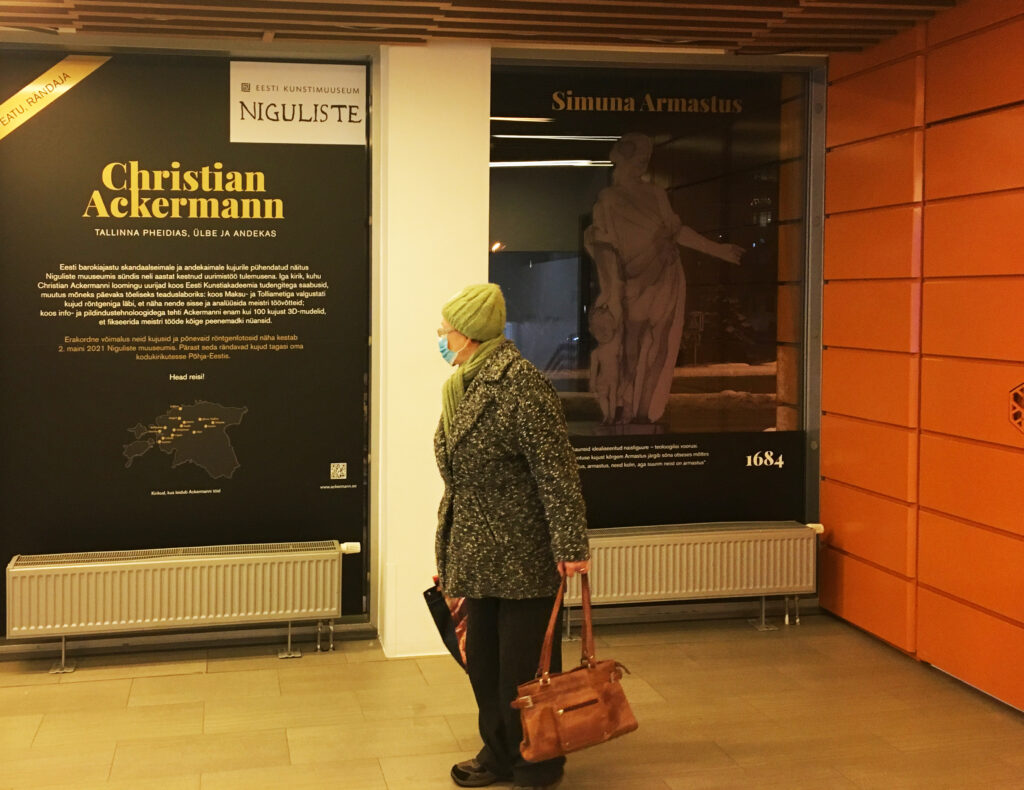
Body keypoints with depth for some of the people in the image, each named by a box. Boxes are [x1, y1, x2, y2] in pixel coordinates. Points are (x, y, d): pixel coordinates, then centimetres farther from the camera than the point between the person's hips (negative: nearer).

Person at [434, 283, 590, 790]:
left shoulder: (520, 383, -17)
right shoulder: (463, 386, 10)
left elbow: (556, 469, -20)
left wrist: (571, 544, -22)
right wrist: (452, 549, 21)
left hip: (523, 554, -9)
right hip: (478, 552, 9)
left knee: (524, 668, 3)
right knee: (482, 660, 17)